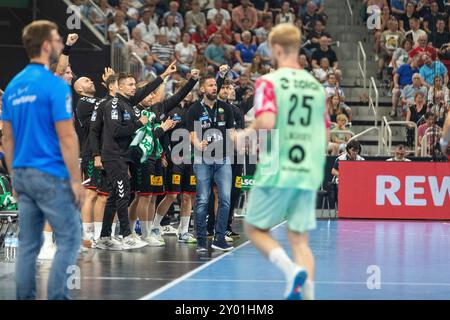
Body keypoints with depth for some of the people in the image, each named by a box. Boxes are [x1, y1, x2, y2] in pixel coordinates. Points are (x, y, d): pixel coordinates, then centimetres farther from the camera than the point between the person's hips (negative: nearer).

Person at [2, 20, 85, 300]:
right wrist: (76, 180, -10)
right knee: (69, 240, 0)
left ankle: (25, 298, 10)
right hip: (51, 176, -7)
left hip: (23, 175, 7)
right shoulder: (55, 85, -13)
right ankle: (57, 297, -5)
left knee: (29, 244, 10)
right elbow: (66, 137, -15)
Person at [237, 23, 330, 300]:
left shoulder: (269, 82, -6)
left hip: (276, 172, -4)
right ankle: (307, 294, -4)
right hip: (308, 173, 4)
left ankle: (291, 268, -13)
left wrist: (246, 134, -3)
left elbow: (266, 122, -21)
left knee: (256, 228, 12)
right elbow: (325, 134, 14)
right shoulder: (316, 86, 10)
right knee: (300, 239, 9)